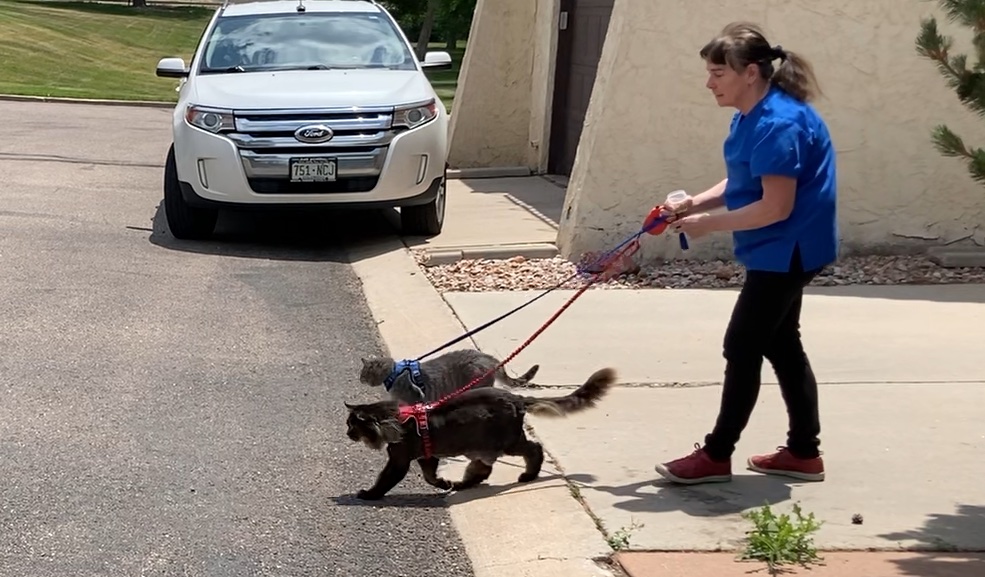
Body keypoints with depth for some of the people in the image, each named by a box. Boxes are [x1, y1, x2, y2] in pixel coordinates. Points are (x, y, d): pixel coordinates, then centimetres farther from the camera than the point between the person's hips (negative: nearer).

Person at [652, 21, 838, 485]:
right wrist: (696, 204, -2)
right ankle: (804, 452, 25)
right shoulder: (753, 117, 6)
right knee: (781, 346, 16)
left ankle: (716, 456, 8)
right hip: (781, 252, 10)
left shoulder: (778, 124, -25)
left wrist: (709, 224, -20)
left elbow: (776, 207, -27)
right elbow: (742, 184, 14)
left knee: (742, 348, -3)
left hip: (786, 251, -10)